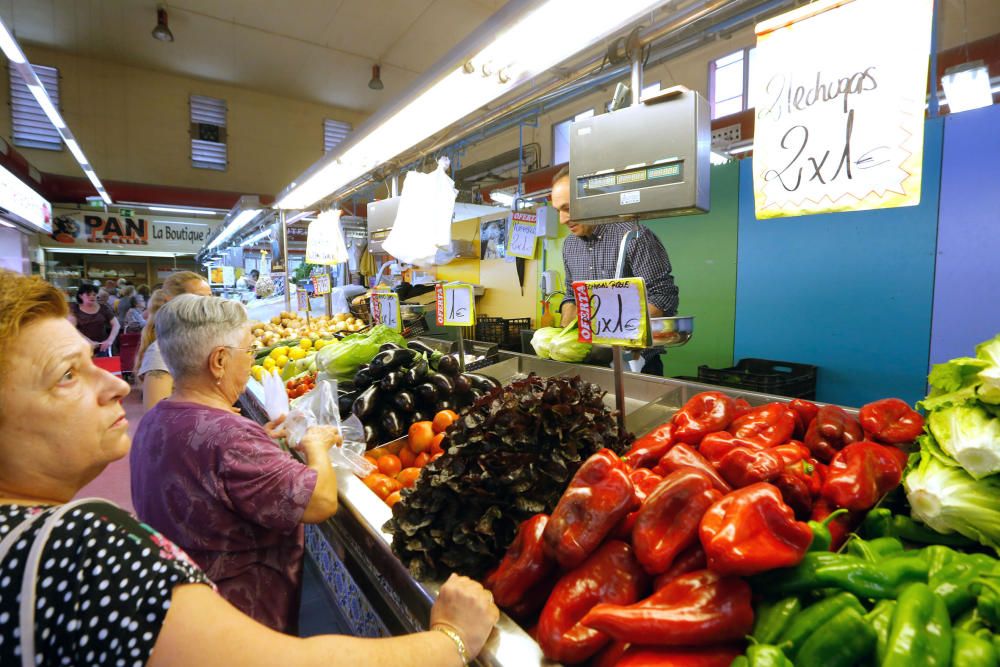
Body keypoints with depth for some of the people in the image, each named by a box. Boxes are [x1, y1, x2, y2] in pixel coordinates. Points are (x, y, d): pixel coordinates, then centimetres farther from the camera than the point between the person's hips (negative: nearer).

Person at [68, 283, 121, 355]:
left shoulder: (103, 308, 6)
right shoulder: (75, 309, 2)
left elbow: (116, 325, 3)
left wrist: (110, 340, -13)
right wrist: (88, 342, -20)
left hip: (102, 347, 1)